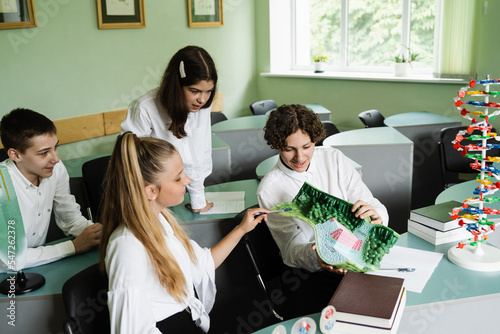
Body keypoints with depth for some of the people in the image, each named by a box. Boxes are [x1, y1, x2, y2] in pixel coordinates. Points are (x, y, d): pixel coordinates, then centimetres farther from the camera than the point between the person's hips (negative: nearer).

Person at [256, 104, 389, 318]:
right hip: (313, 274, -4)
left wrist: (376, 216, -25)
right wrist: (315, 257, -33)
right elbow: (291, 248, -9)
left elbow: (375, 206, 1)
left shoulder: (334, 159, 2)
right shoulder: (269, 190, -8)